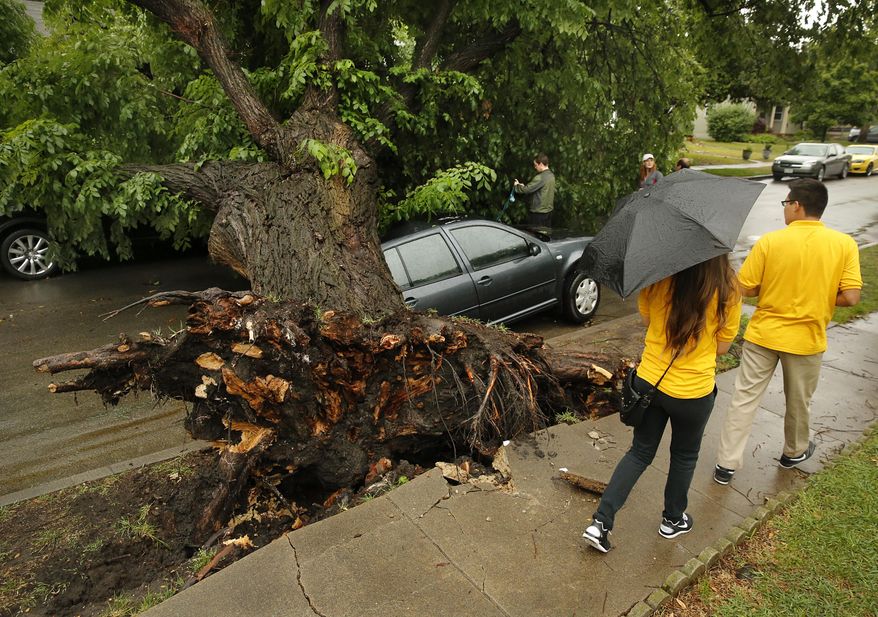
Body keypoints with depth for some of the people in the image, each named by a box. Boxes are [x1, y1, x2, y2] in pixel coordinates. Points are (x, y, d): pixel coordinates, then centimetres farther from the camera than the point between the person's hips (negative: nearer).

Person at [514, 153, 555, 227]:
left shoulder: (540, 177, -21)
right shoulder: (551, 175, 7)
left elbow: (526, 189, -20)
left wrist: (516, 186, 0)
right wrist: (523, 186, 10)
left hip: (538, 212, -9)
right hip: (548, 210, 9)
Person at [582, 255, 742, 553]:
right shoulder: (728, 290, -17)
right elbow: (722, 346, -5)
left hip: (648, 381, 3)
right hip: (693, 392, -2)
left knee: (640, 452, 19)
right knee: (684, 456, 23)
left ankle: (601, 521, 13)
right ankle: (673, 520, 44)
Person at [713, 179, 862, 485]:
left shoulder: (769, 241, -12)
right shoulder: (844, 244, -9)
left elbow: (744, 289, -11)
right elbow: (850, 296, -12)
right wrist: (818, 297, 7)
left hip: (763, 334, -1)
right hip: (807, 338, 2)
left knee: (744, 398, 7)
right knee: (798, 402, 22)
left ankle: (727, 464, 10)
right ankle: (794, 451, 45)